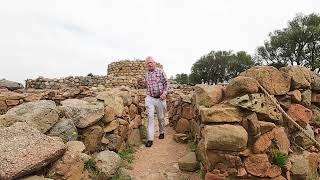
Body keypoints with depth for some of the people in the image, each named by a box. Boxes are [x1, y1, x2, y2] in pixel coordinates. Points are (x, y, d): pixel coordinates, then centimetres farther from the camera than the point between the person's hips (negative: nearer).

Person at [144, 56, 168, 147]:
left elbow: (166, 83, -1)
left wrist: (164, 93, -14)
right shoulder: (146, 74, 8)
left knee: (161, 117, 12)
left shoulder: (160, 71, -2)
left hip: (160, 98, -1)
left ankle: (162, 132, 37)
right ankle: (150, 139, -5)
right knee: (150, 117, -7)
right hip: (150, 98, 2)